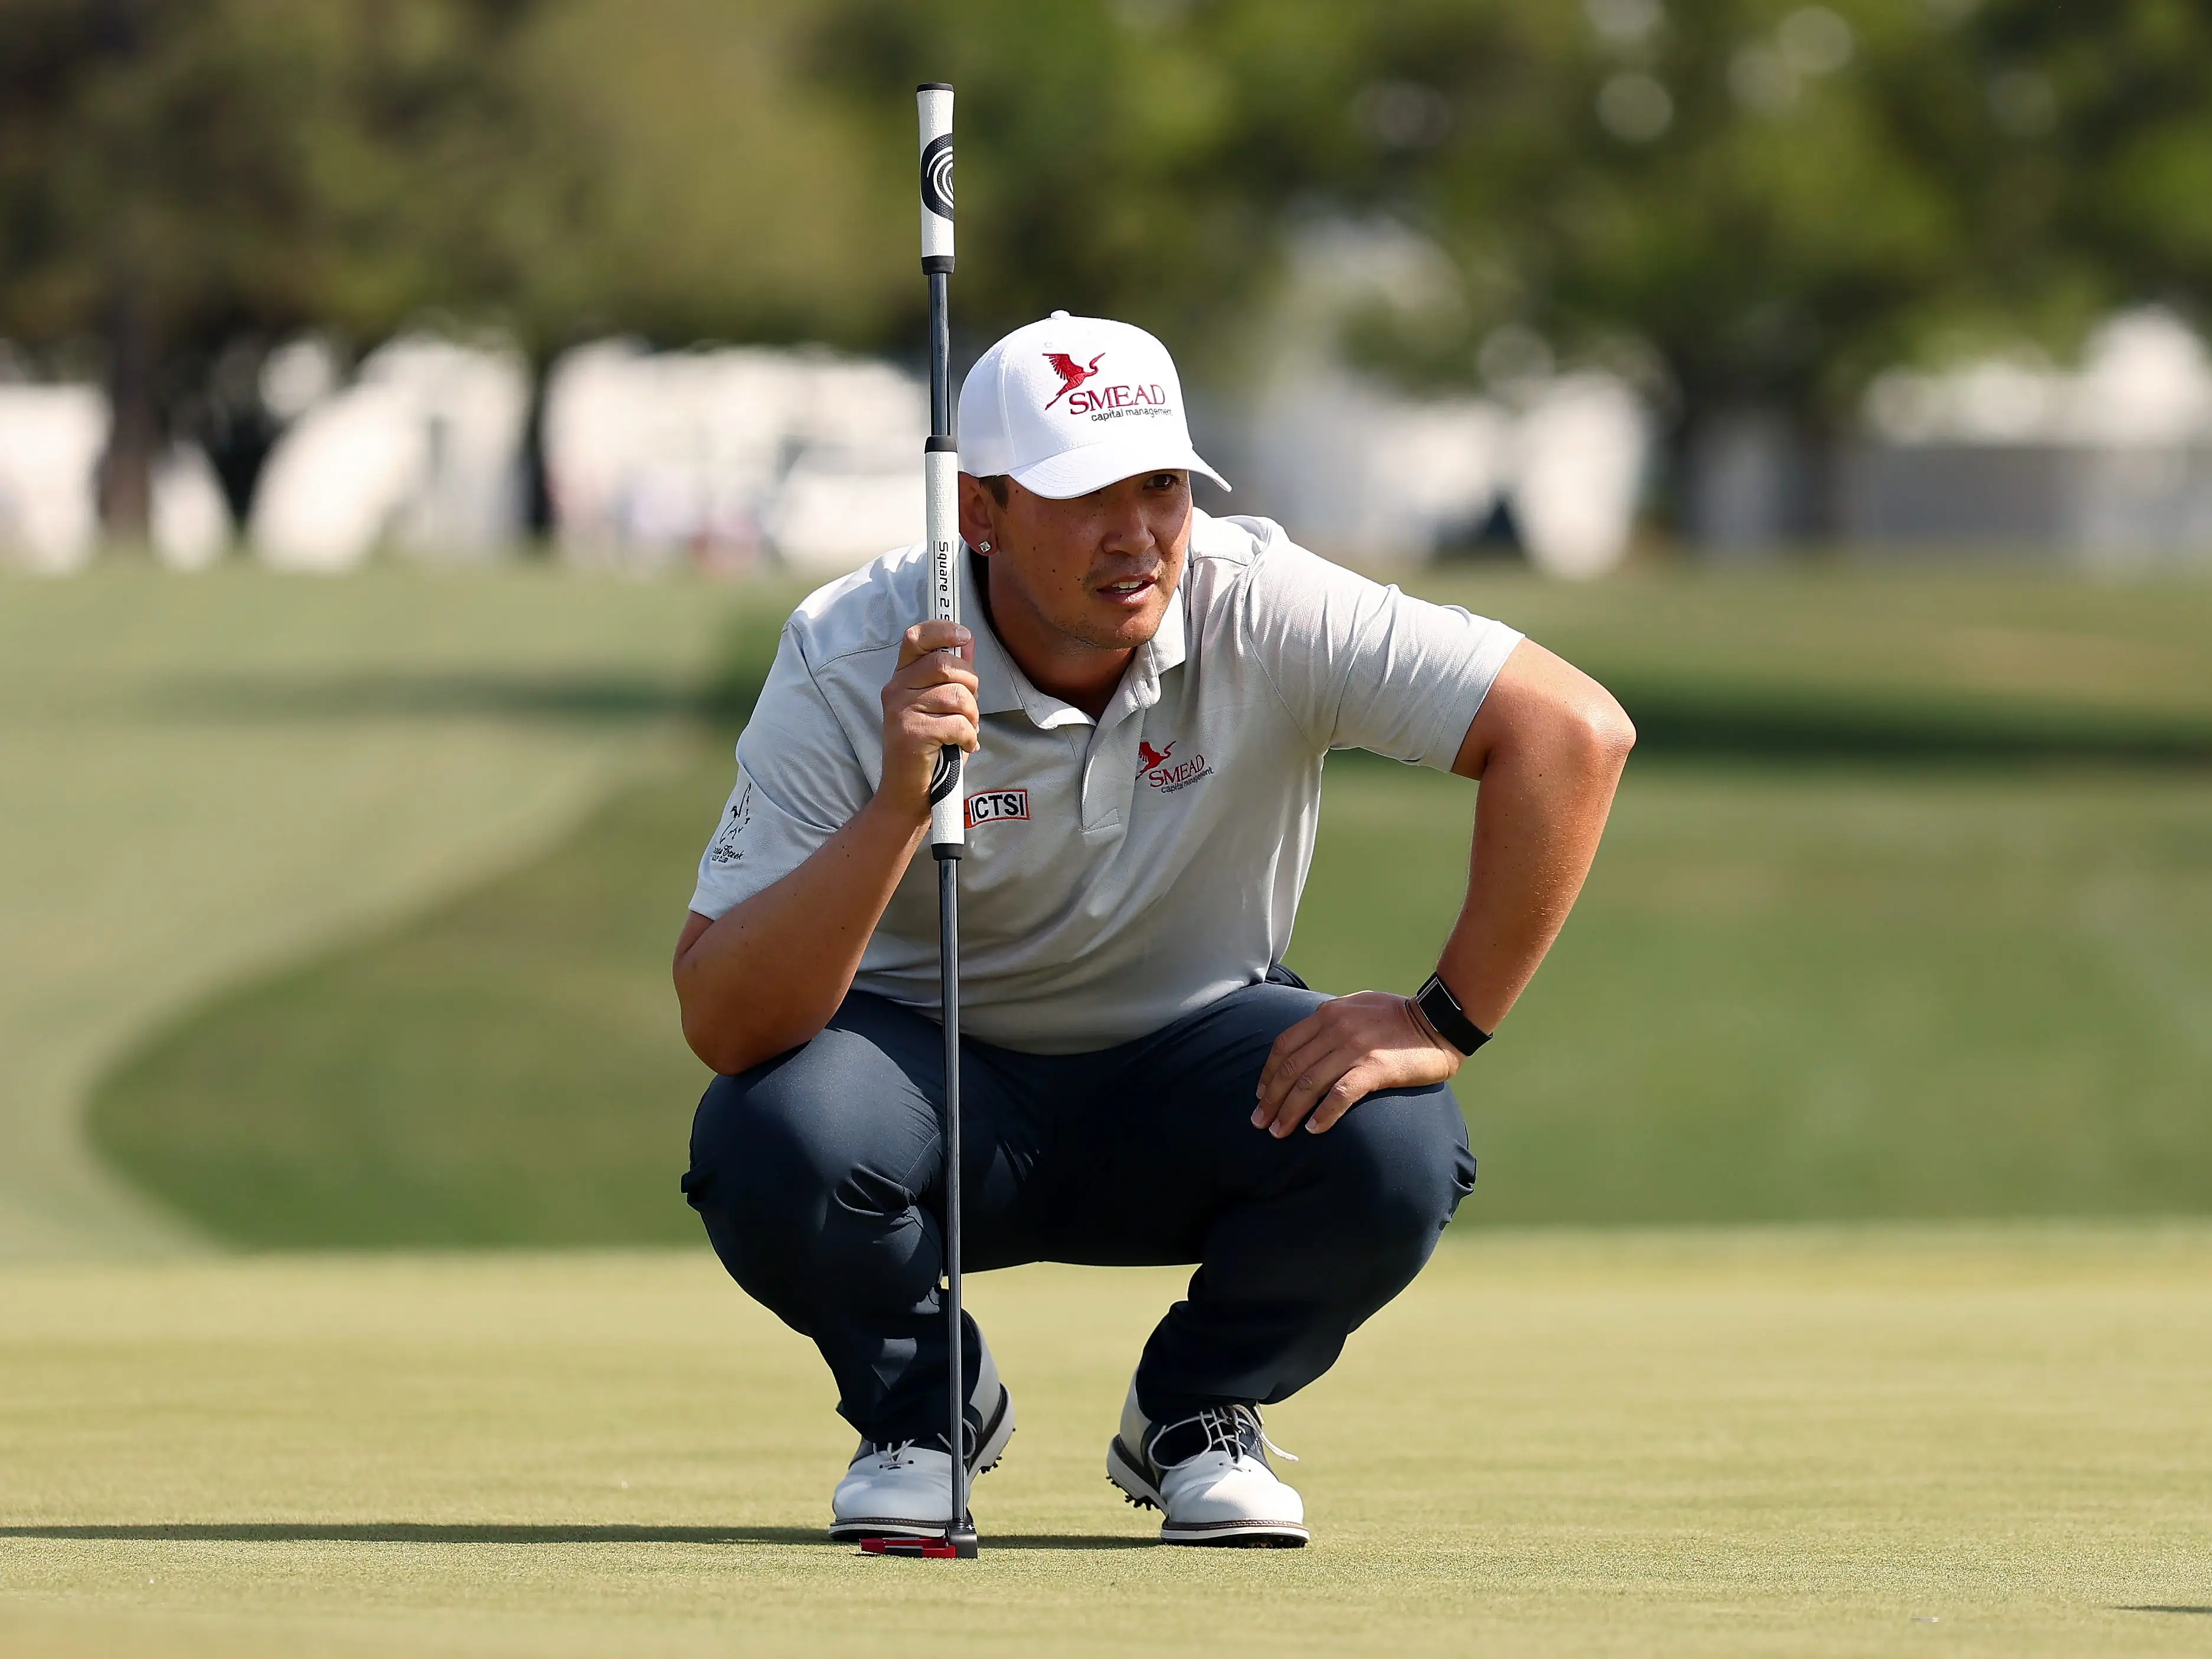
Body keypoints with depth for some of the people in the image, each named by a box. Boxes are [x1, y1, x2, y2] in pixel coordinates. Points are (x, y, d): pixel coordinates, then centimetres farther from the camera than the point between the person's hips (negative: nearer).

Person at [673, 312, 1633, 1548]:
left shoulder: (1260, 607, -22)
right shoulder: (849, 666, -22)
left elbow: (1575, 731, -25)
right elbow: (720, 1022, -28)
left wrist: (1444, 1023, -26)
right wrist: (895, 807, -42)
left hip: (1187, 1090, 1)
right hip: (940, 1085, -1)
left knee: (1394, 1145, -30)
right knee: (771, 1141, -34)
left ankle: (1196, 1417, 4)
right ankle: (922, 1407, 2)